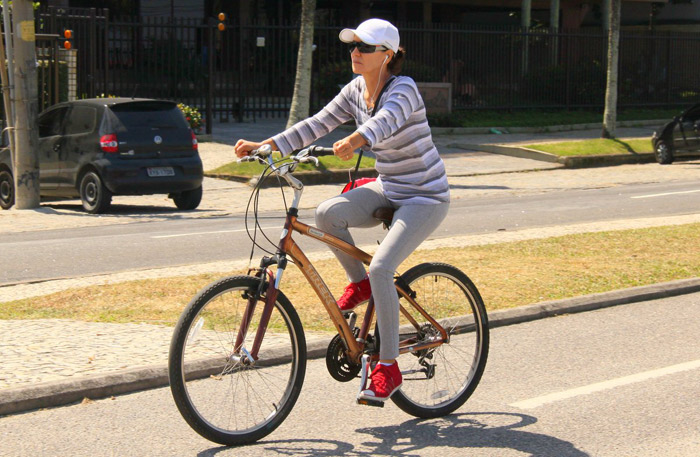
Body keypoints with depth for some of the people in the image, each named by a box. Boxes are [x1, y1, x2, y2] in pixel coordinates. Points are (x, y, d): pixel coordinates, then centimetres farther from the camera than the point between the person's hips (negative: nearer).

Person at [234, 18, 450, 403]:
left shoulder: (403, 89, -20)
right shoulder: (356, 91, 2)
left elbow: (386, 120, -42)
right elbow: (316, 125, -1)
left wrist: (354, 141, -63)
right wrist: (264, 146, -12)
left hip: (425, 198, -7)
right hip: (387, 189, 7)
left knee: (381, 268, -24)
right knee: (327, 213, -22)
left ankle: (388, 367, -11)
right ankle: (358, 283, 4)